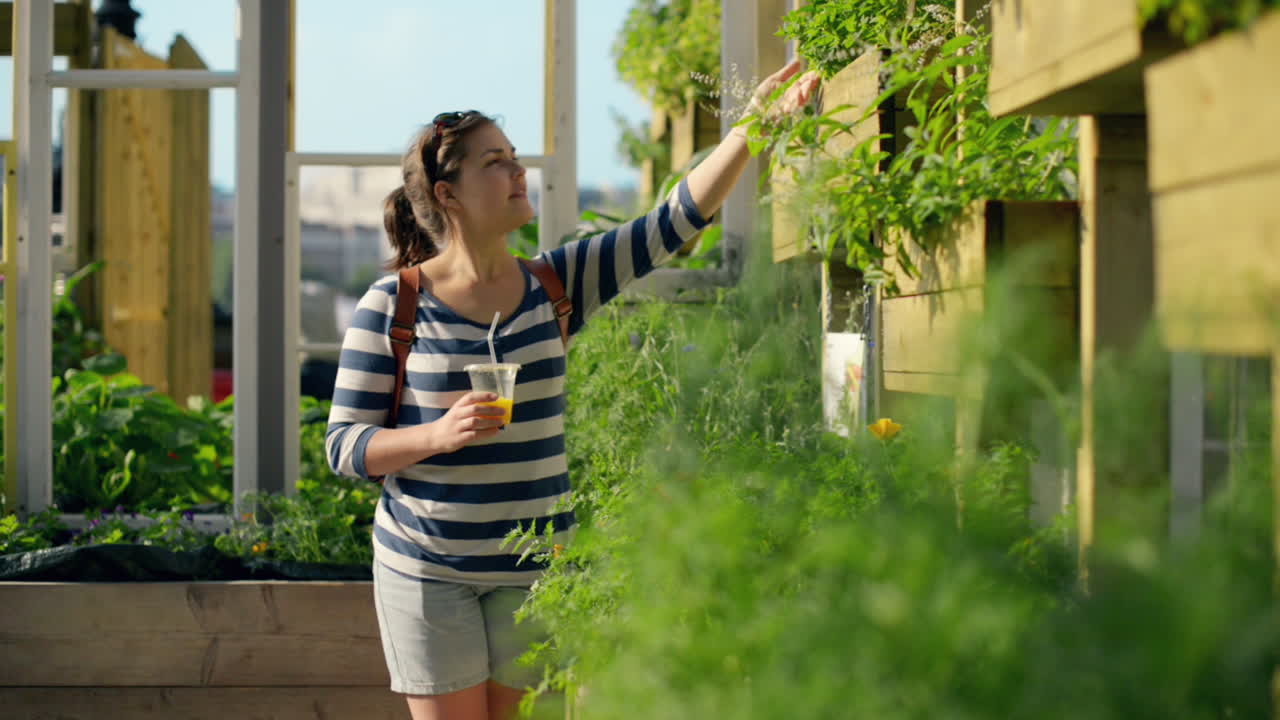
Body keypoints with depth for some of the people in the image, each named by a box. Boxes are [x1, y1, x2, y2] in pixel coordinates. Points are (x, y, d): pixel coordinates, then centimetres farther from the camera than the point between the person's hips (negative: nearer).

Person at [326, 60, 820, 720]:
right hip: (428, 570, -3)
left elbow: (677, 220, -1)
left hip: (533, 569, 4)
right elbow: (342, 444, -6)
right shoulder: (392, 305, -6)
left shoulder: (554, 286, 4)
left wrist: (752, 125, -10)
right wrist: (438, 434, -23)